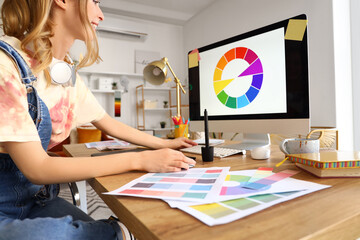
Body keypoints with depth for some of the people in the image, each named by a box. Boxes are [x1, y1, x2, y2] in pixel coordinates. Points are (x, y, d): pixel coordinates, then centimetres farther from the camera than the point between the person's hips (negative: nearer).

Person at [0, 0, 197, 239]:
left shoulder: (68, 75, 2)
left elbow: (109, 123, 12)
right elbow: (36, 168, -24)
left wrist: (165, 144, 12)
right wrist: (138, 160, -24)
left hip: (37, 198, 6)